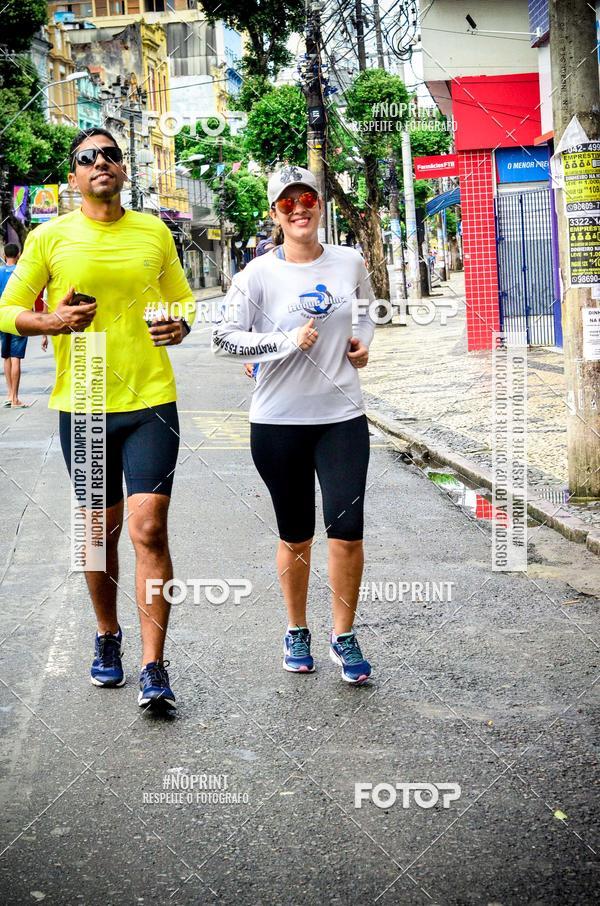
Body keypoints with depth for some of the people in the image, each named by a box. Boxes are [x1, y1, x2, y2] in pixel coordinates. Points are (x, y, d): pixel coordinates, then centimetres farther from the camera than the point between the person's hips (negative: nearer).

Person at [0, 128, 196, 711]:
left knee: (149, 531, -9)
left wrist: (181, 325, -3)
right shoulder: (50, 237, 2)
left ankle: (154, 667, -4)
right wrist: (50, 321, -13)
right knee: (102, 530, 12)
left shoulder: (154, 232, 7)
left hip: (151, 401, 0)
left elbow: (182, 298, 20)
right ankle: (107, 640, 34)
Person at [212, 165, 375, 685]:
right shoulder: (259, 274, -5)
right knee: (295, 536, 9)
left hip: (342, 416, 2)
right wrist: (286, 341, -19)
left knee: (347, 528, -7)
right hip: (278, 421, -1)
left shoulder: (350, 263, 4)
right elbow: (223, 339, -8)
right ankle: (297, 631, 30)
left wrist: (364, 341, 5)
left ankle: (344, 636, 11)